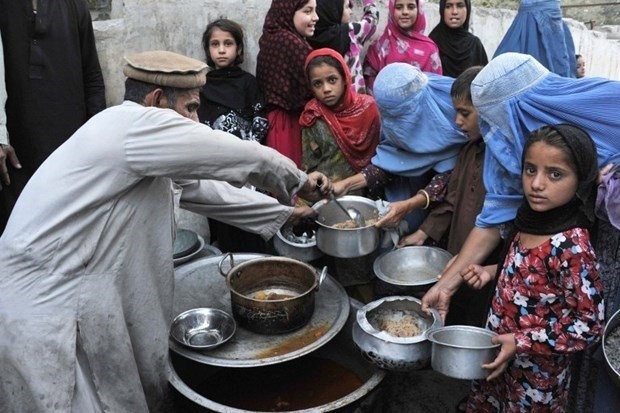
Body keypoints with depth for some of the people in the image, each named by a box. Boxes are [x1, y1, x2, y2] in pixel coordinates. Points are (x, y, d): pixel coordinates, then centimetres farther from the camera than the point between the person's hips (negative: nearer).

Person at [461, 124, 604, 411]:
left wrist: (521, 342, -24)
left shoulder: (572, 246, -28)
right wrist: (492, 273, -3)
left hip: (537, 371, -7)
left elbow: (588, 327, -23)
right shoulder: (532, 221, -6)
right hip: (499, 350, 7)